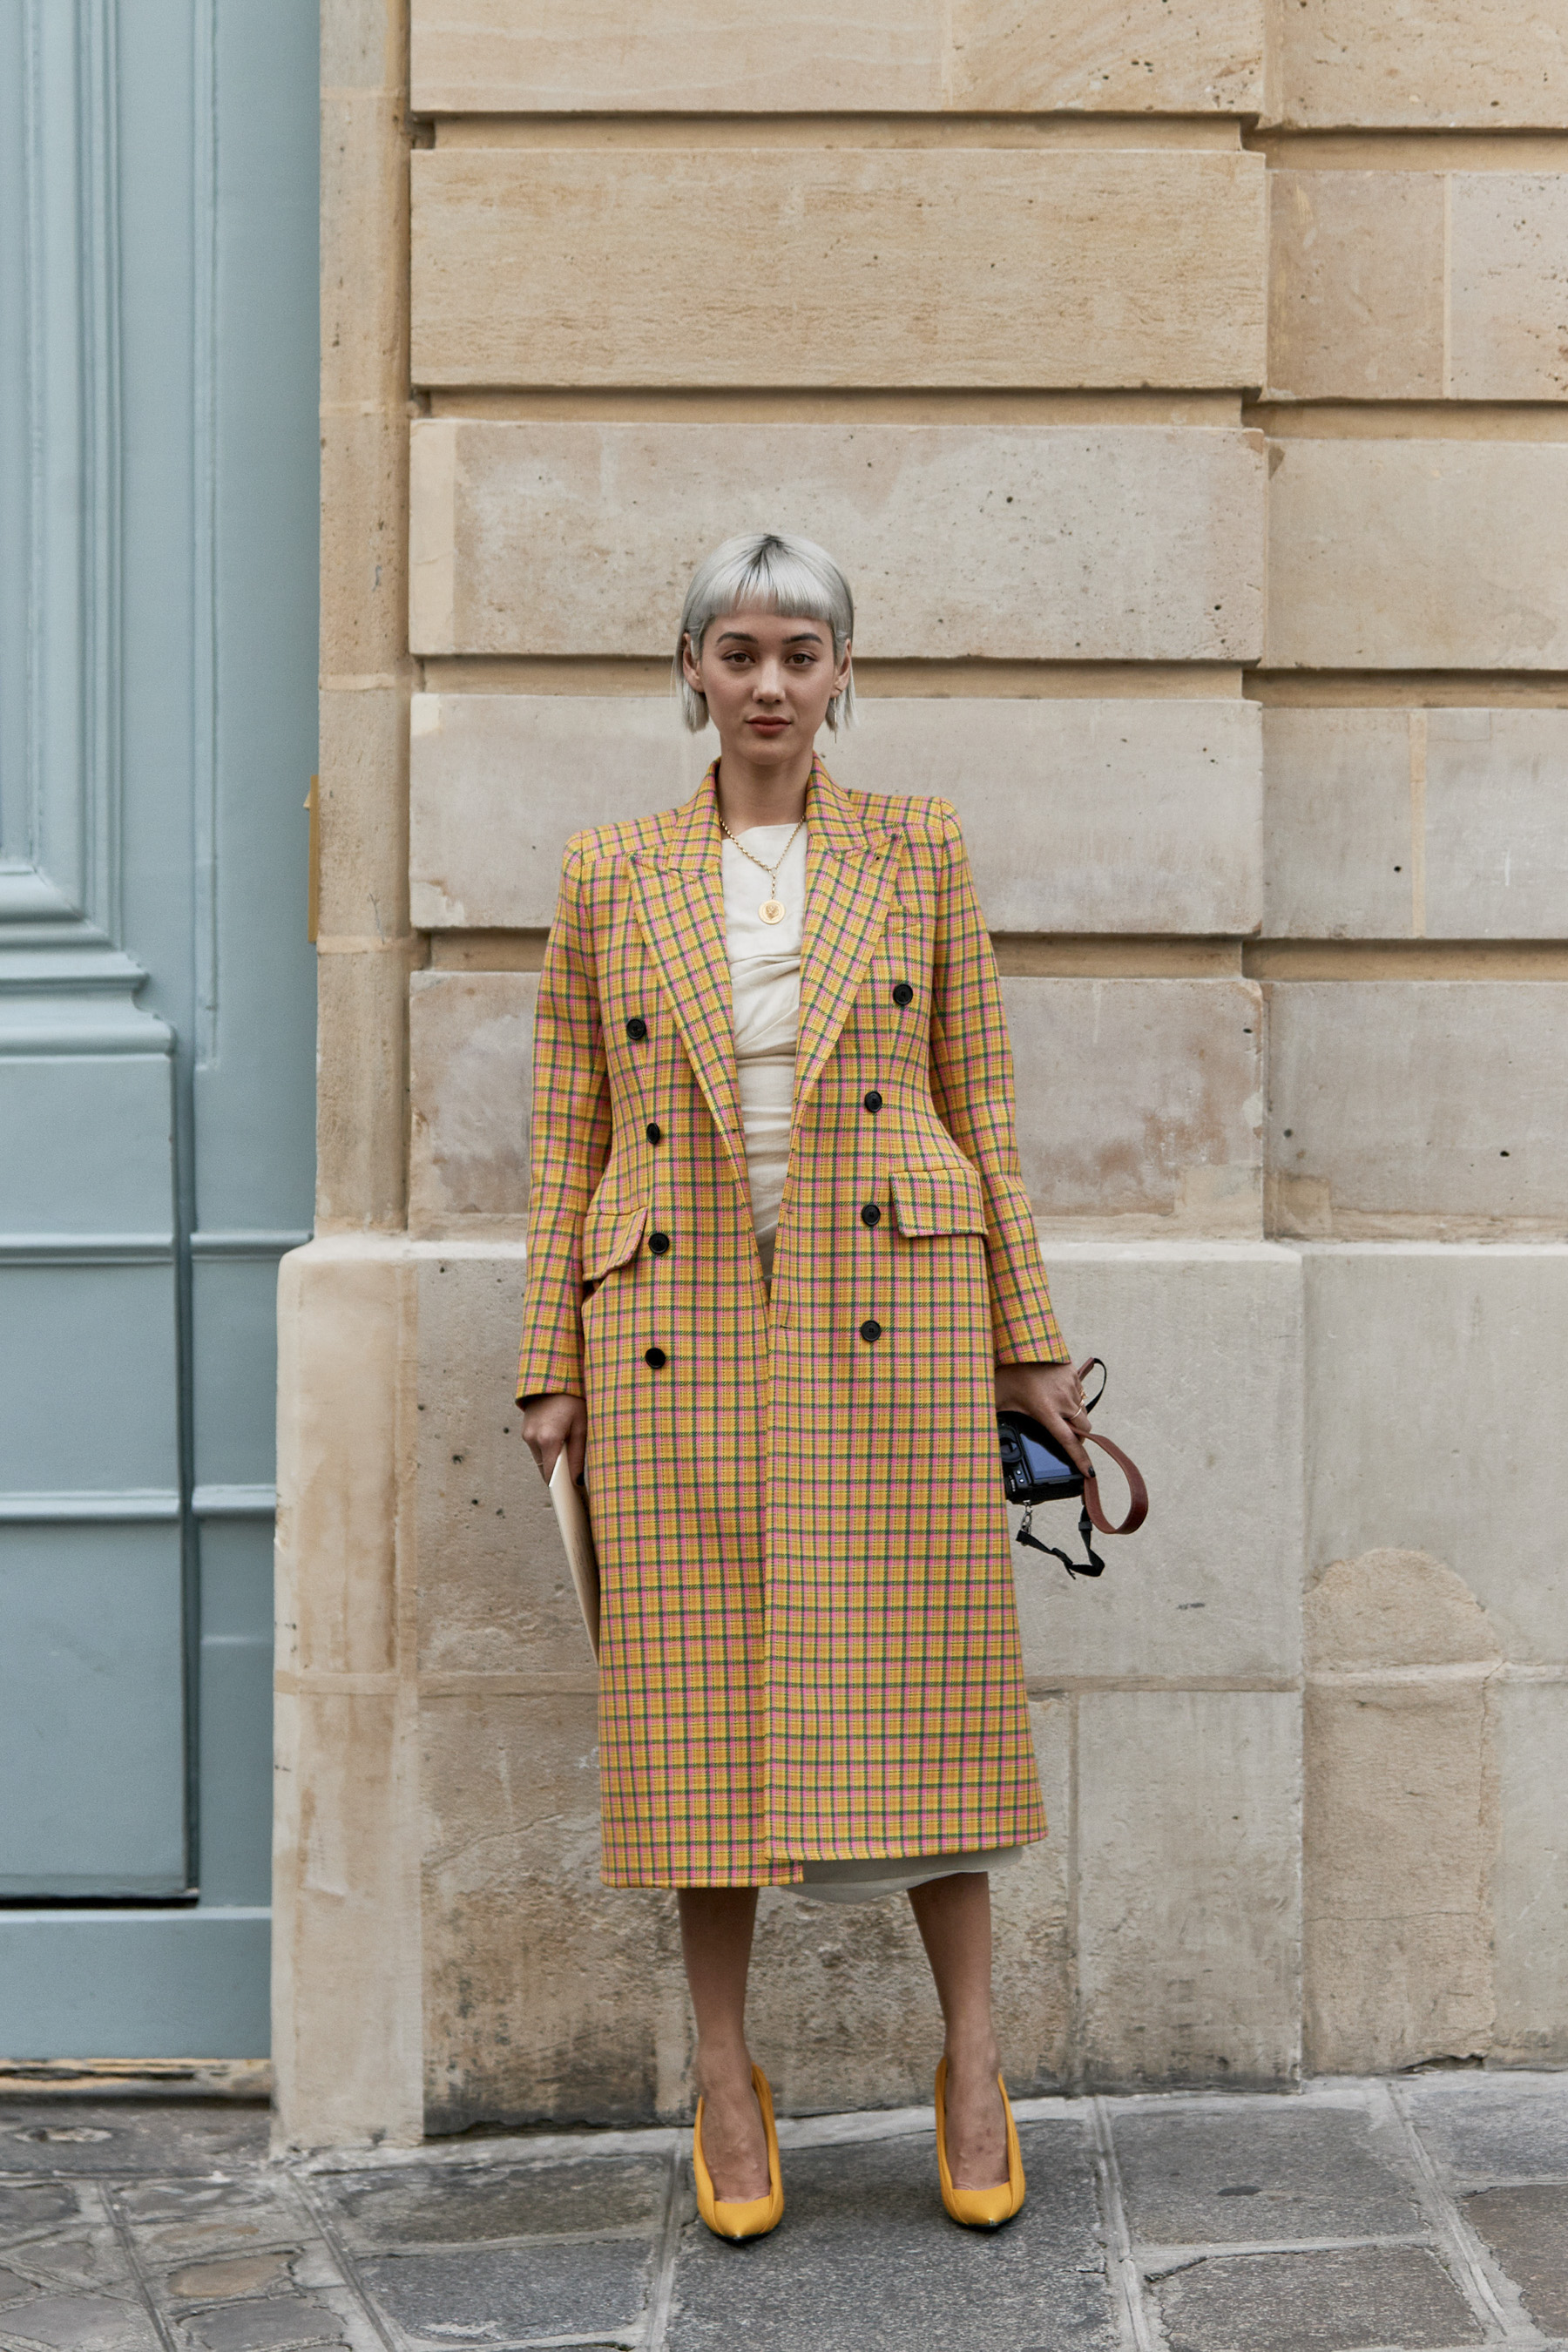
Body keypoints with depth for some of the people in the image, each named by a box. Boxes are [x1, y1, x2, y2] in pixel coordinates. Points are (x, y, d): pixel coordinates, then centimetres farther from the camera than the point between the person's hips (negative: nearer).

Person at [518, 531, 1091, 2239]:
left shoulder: (916, 851, 8)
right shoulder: (609, 875, 9)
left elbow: (979, 1104, 8)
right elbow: (569, 1138, 9)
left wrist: (1026, 1343, 4)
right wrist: (553, 1367, 2)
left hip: (887, 1302, 0)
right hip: (680, 1319, 1)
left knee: (910, 1688, 1)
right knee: (700, 1699, 2)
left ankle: (972, 2059, 15)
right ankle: (727, 2080, 15)